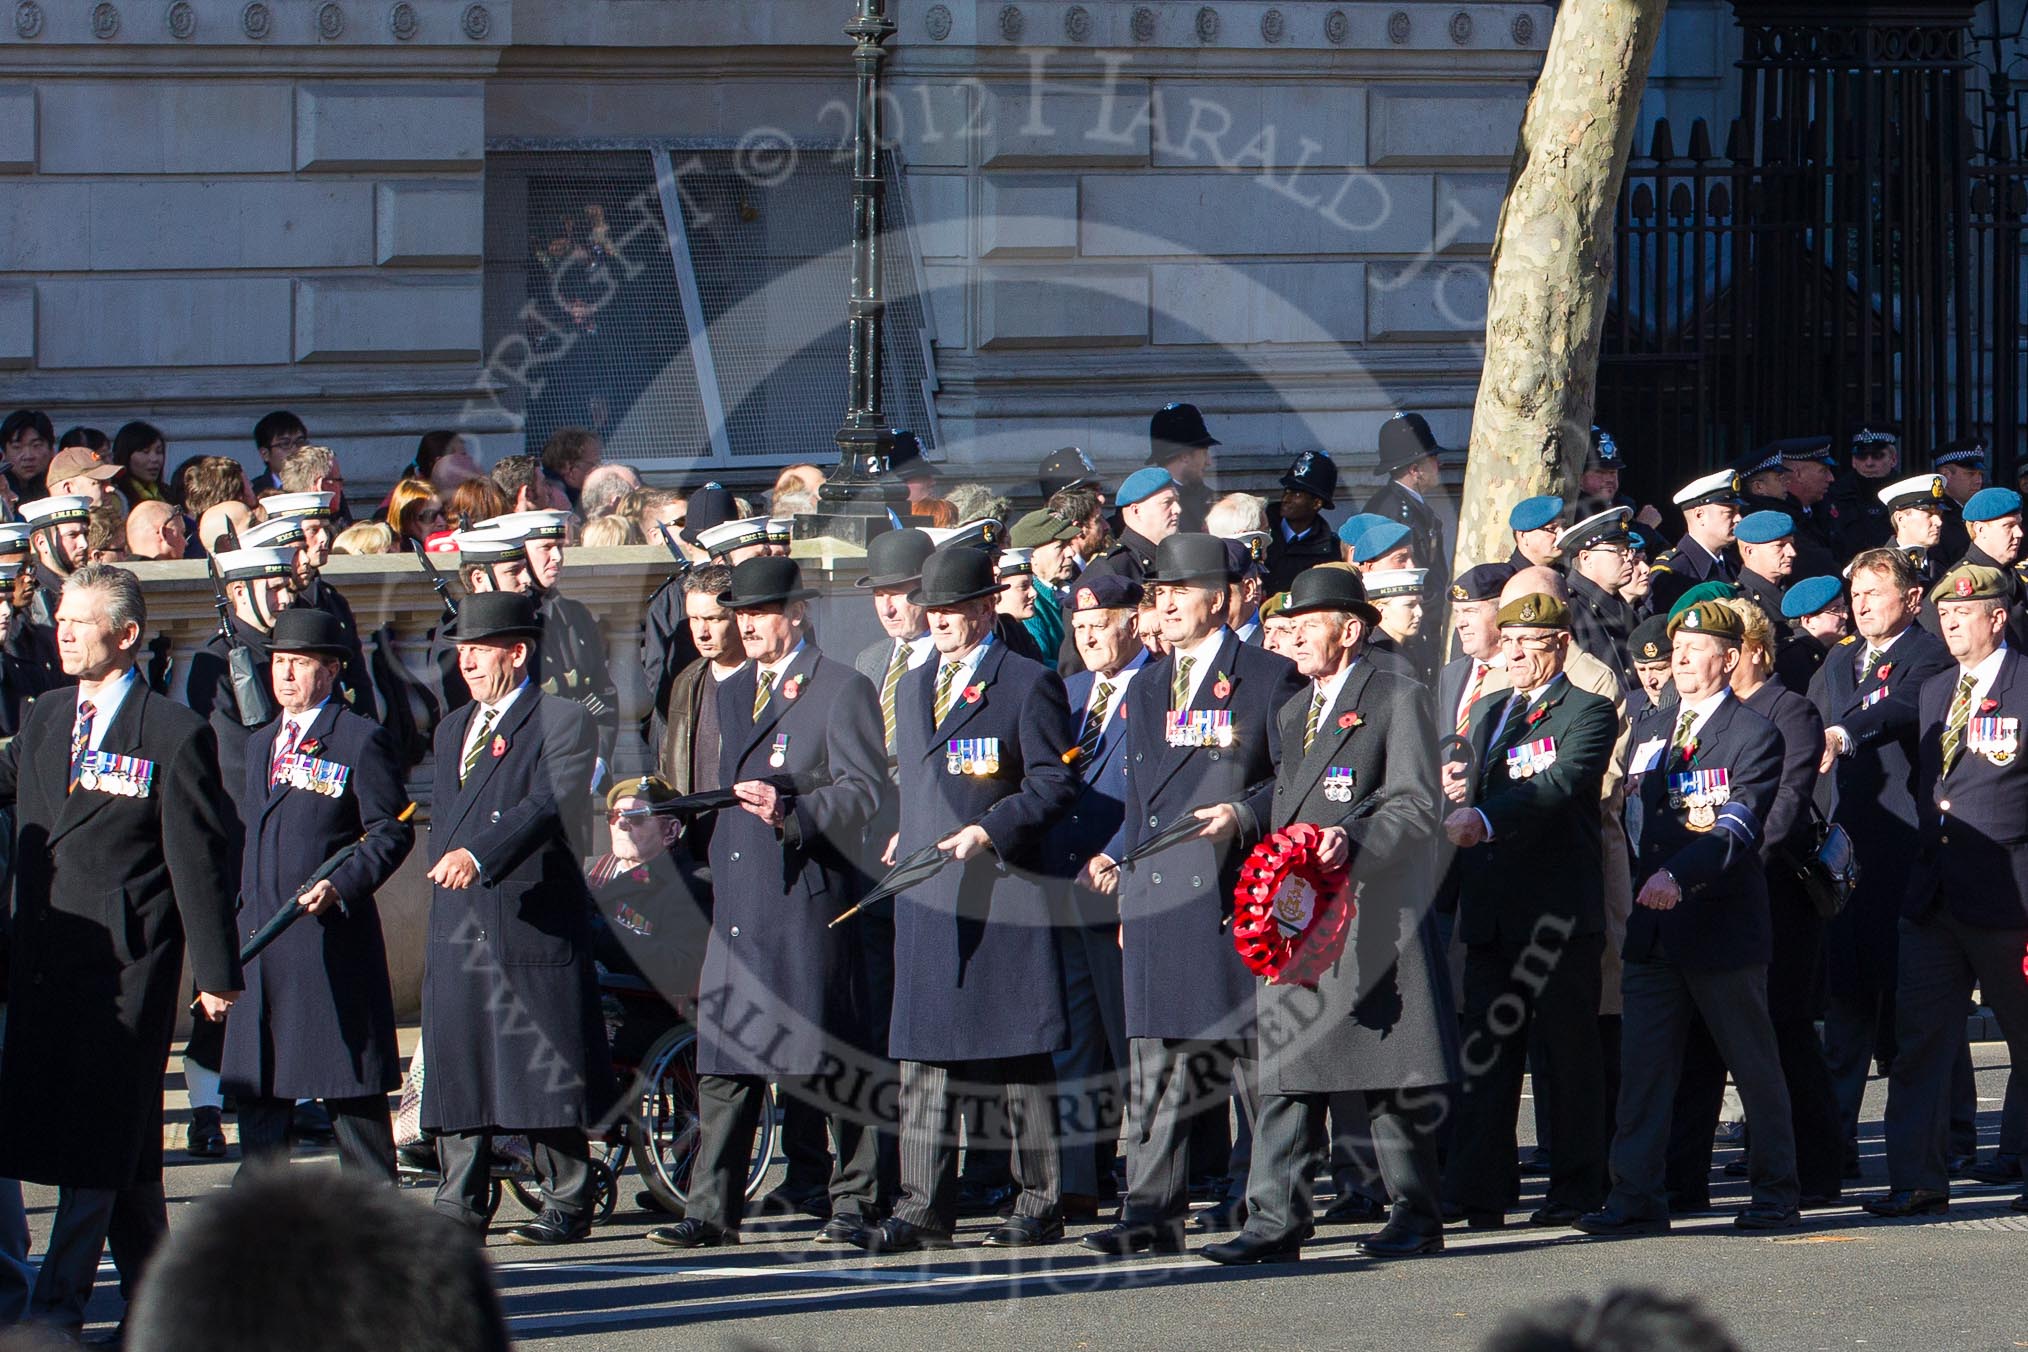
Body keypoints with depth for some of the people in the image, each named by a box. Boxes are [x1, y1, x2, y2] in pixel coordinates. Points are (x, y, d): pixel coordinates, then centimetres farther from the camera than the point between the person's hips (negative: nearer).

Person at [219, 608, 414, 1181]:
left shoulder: (361, 741, -4)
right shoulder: (261, 744, 19)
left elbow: (392, 832, -8)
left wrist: (341, 886, -20)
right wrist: (236, 912, 15)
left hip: (331, 936, -7)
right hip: (258, 939, 7)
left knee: (350, 1088, -3)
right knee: (256, 1087, 7)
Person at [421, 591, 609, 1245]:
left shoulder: (562, 723, -5)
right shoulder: (453, 730, 20)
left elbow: (548, 806, -20)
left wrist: (479, 855, -33)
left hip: (534, 926, -7)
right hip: (458, 927, 7)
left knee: (546, 1071, -4)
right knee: (457, 1066, 5)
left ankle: (566, 1204, 2)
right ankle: (461, 1203, 9)